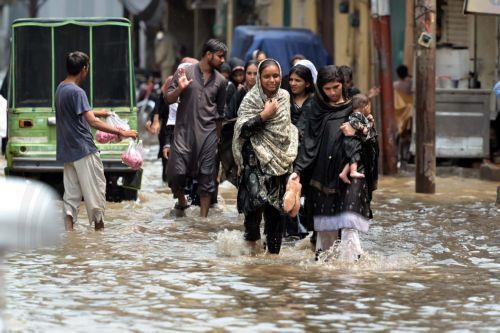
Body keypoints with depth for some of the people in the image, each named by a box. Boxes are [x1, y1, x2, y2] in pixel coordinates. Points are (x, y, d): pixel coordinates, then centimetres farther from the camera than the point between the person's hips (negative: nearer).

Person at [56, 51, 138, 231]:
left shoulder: (60, 88, 10)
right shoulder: (77, 92, -17)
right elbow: (93, 122, -23)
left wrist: (97, 113, 37)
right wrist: (121, 133, -21)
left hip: (67, 152, 9)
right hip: (84, 149, -8)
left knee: (71, 193, 7)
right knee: (96, 190, 2)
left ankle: (69, 230, 0)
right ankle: (99, 227, 7)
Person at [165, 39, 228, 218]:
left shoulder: (220, 81, 10)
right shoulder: (185, 72, 1)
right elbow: (168, 99, 2)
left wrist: (217, 137, 19)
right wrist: (180, 89, -18)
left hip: (208, 133, 2)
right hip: (184, 131, -2)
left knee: (206, 177, 1)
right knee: (176, 172, -9)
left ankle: (203, 217, 10)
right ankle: (181, 200, 21)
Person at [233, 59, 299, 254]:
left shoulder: (284, 97, 10)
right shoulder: (251, 99, -4)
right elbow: (242, 128, -12)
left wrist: (291, 153, 12)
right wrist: (265, 115, -15)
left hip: (280, 158, 4)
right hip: (256, 158, -4)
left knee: (276, 205, 5)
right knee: (257, 199, -21)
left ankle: (274, 250, 14)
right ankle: (251, 238, 3)